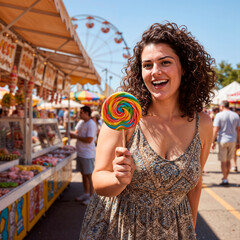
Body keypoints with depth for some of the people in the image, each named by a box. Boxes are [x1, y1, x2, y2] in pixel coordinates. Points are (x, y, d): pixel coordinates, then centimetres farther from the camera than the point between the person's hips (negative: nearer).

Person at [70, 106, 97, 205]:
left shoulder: (91, 124, -17)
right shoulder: (81, 122, 11)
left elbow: (89, 140, -24)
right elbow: (76, 131, 22)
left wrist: (76, 136, -16)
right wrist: (73, 134, -1)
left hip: (88, 154, -9)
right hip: (80, 153, 9)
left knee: (89, 175, -2)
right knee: (83, 174, 17)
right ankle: (86, 194, 30)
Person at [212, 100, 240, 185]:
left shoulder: (219, 115, -8)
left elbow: (215, 130, -12)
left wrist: (213, 141, -7)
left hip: (222, 140, -4)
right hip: (232, 140, 4)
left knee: (223, 161, 4)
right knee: (228, 160, 16)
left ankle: (225, 180, 7)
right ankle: (225, 177, 25)